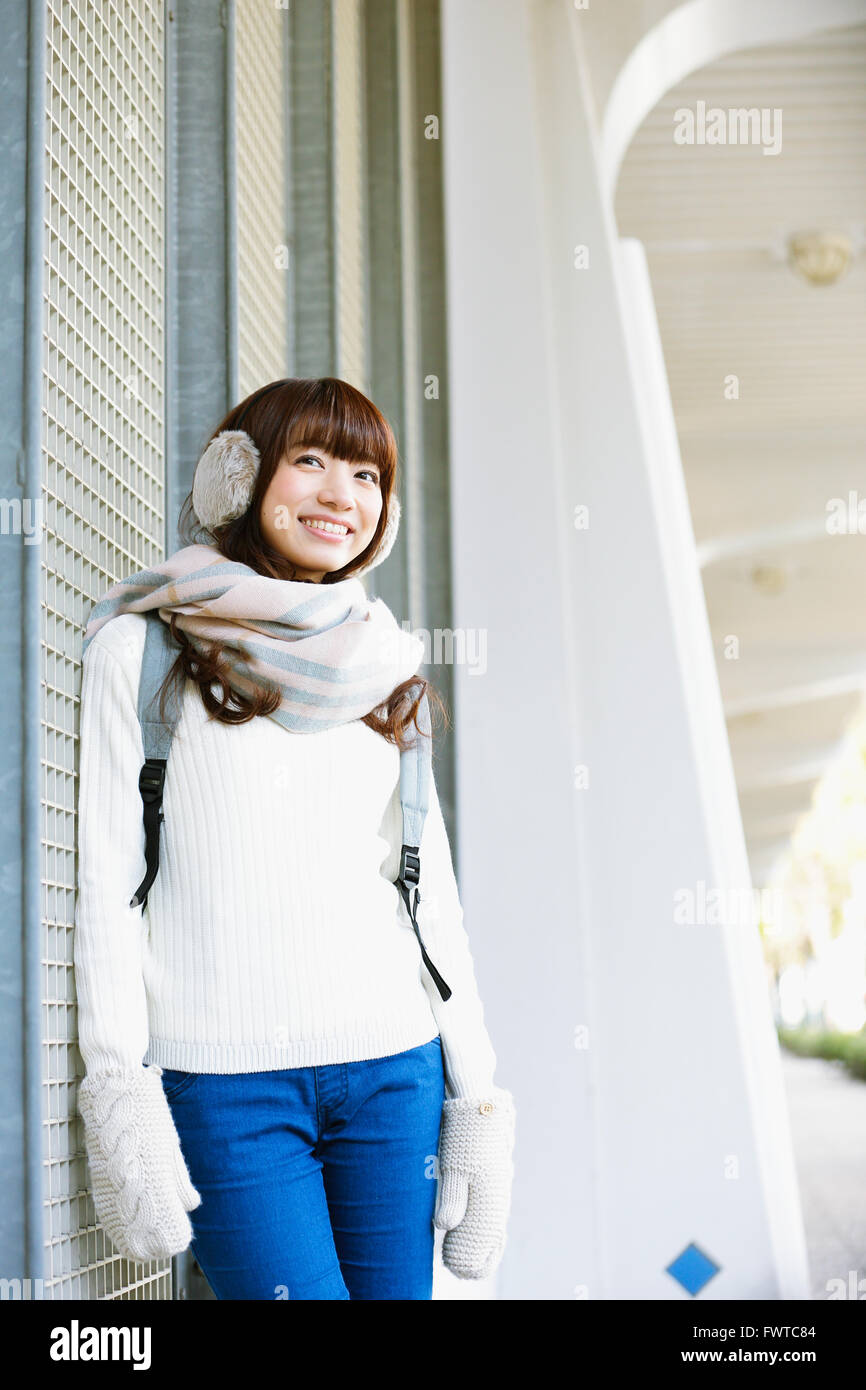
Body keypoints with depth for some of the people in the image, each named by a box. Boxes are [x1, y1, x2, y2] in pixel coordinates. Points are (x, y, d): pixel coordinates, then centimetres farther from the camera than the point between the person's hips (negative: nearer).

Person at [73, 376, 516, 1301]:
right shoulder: (145, 649, 2)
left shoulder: (382, 668, 14)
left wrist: (475, 1091, 8)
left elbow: (432, 897, 14)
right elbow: (106, 882, -2)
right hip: (226, 1083, -4)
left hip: (392, 1069, 4)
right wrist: (119, 1094, -9)